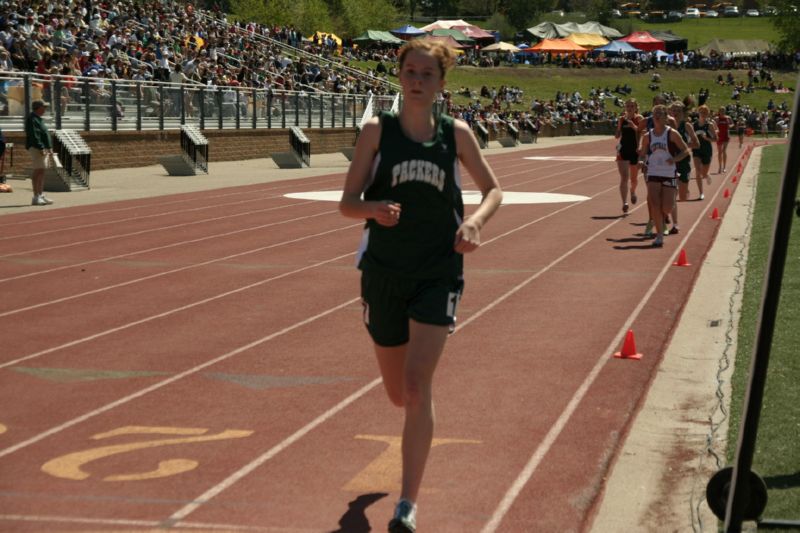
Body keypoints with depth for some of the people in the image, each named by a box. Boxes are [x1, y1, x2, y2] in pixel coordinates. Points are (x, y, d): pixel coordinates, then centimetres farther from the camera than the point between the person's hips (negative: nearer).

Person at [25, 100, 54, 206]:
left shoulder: (38, 119, 20)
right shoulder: (32, 119, -13)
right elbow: (34, 136, -20)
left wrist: (49, 148, 19)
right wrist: (41, 148, -24)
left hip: (43, 148, 11)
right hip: (36, 148, -11)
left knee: (41, 172, 12)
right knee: (38, 171, -12)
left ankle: (41, 195, 17)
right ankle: (36, 197, -12)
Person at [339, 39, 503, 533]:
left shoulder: (456, 134, 0)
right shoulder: (378, 130, -2)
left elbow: (493, 189, 11)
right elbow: (347, 203, -3)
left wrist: (476, 220, -11)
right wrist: (375, 207, -26)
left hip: (438, 274, -1)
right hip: (385, 273, 1)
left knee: (417, 387, -16)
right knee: (399, 395, 14)